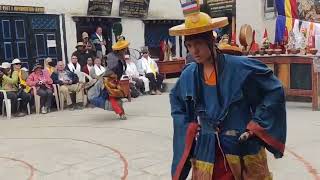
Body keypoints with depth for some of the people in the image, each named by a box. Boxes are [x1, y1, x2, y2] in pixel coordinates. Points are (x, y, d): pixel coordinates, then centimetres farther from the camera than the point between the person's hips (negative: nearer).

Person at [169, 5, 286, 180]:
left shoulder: (240, 67, -15)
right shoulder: (189, 74, -1)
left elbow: (275, 91, -6)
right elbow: (176, 100, 19)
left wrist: (256, 124, -9)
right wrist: (190, 125, 6)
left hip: (243, 148, -3)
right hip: (206, 150, 4)